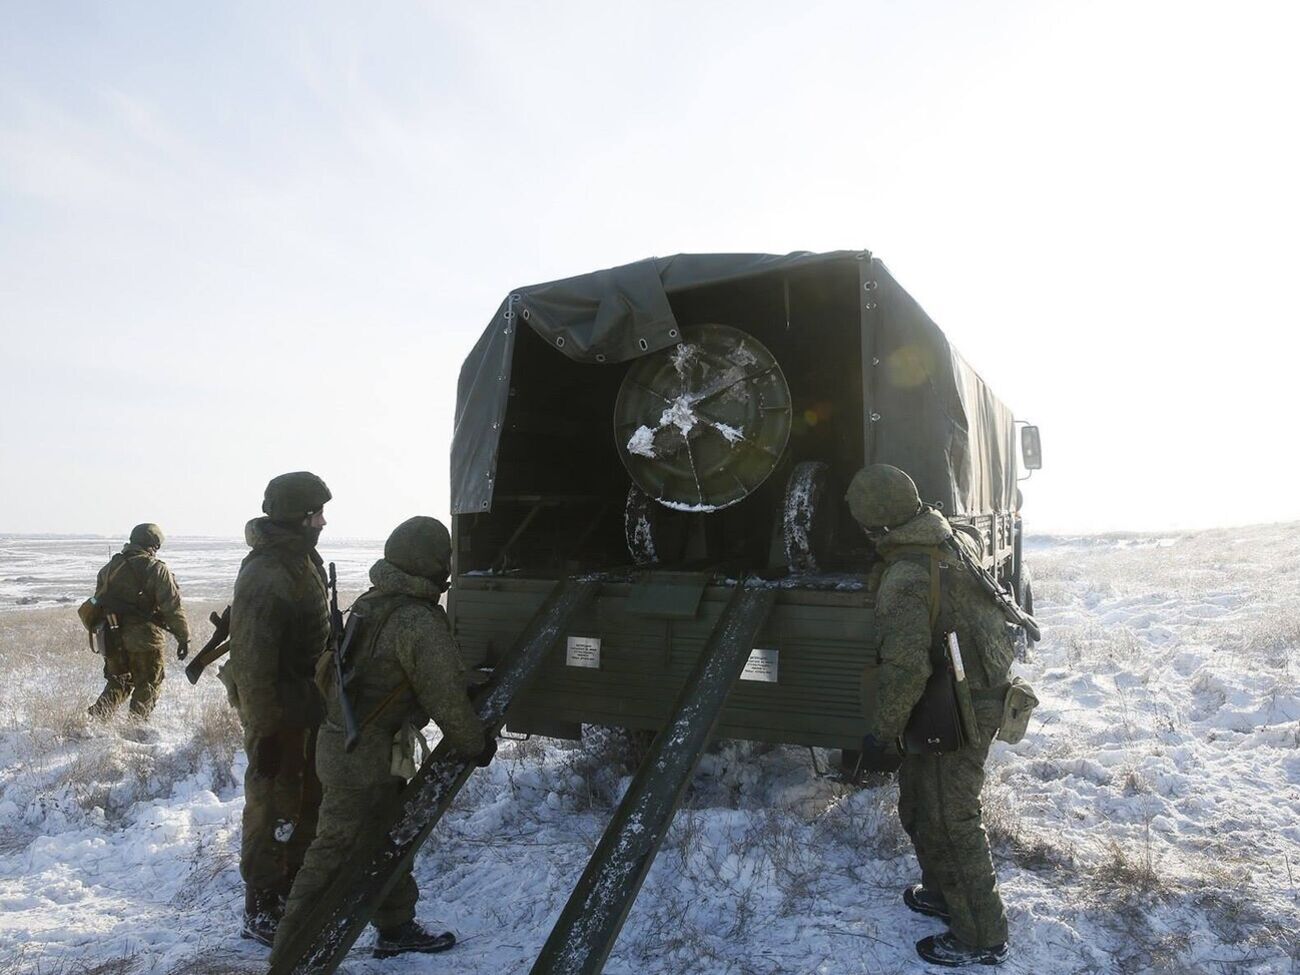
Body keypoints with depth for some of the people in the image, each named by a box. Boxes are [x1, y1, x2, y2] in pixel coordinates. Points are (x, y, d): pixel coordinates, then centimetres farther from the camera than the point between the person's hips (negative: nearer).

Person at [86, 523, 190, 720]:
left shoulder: (110, 567, 10)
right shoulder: (157, 570, -9)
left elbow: (98, 601, 17)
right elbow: (172, 607, -12)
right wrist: (184, 637, -7)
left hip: (112, 637, 5)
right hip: (144, 637, -5)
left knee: (118, 681, 21)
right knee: (148, 684, 8)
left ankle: (96, 714, 6)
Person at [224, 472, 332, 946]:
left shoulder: (303, 561, 6)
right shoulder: (265, 578, -26)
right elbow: (253, 665, -26)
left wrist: (325, 695, 19)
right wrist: (265, 732, -23)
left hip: (310, 703, 10)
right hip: (277, 711, -10)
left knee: (309, 798, 21)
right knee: (273, 804, 4)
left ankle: (294, 884, 39)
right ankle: (261, 911, 21)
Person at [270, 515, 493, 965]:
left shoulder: (371, 602, 3)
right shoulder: (420, 623, -24)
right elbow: (447, 700, -19)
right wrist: (478, 745, -3)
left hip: (342, 737, 9)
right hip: (366, 757, -9)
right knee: (333, 855, 3)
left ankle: (396, 929, 38)